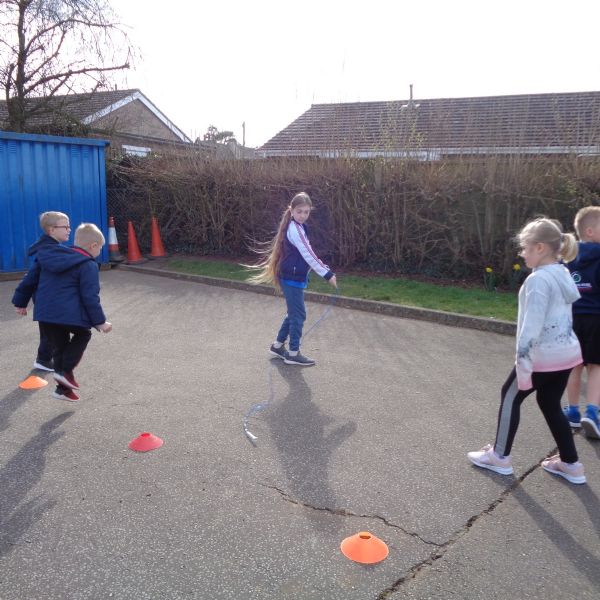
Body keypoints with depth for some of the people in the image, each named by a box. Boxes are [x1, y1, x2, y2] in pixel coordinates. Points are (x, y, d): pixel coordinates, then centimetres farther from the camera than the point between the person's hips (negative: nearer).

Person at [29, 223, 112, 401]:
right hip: (69, 314, -7)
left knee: (60, 347, 19)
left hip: (44, 313, 7)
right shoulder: (88, 265, -6)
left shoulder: (51, 256, 18)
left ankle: (63, 388, 24)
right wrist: (100, 322, -4)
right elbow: (90, 297, -10)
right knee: (83, 334, 21)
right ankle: (66, 370, 5)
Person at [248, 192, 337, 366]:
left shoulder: (295, 227, 12)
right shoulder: (295, 229, -19)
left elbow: (305, 254, 19)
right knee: (298, 315, -2)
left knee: (294, 313, 18)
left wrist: (325, 269, 16)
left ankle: (278, 346, 29)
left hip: (293, 277, 10)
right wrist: (328, 274, -22)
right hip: (293, 278, -10)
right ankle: (293, 353, 7)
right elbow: (308, 255, -23)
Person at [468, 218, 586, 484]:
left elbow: (532, 325, -23)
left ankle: (500, 456, 19)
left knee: (510, 396, 9)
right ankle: (570, 464, 24)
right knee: (550, 404, 19)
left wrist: (523, 364, -20)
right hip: (567, 352, 8)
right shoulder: (563, 274, 10)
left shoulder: (538, 279, -19)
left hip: (544, 355, -8)